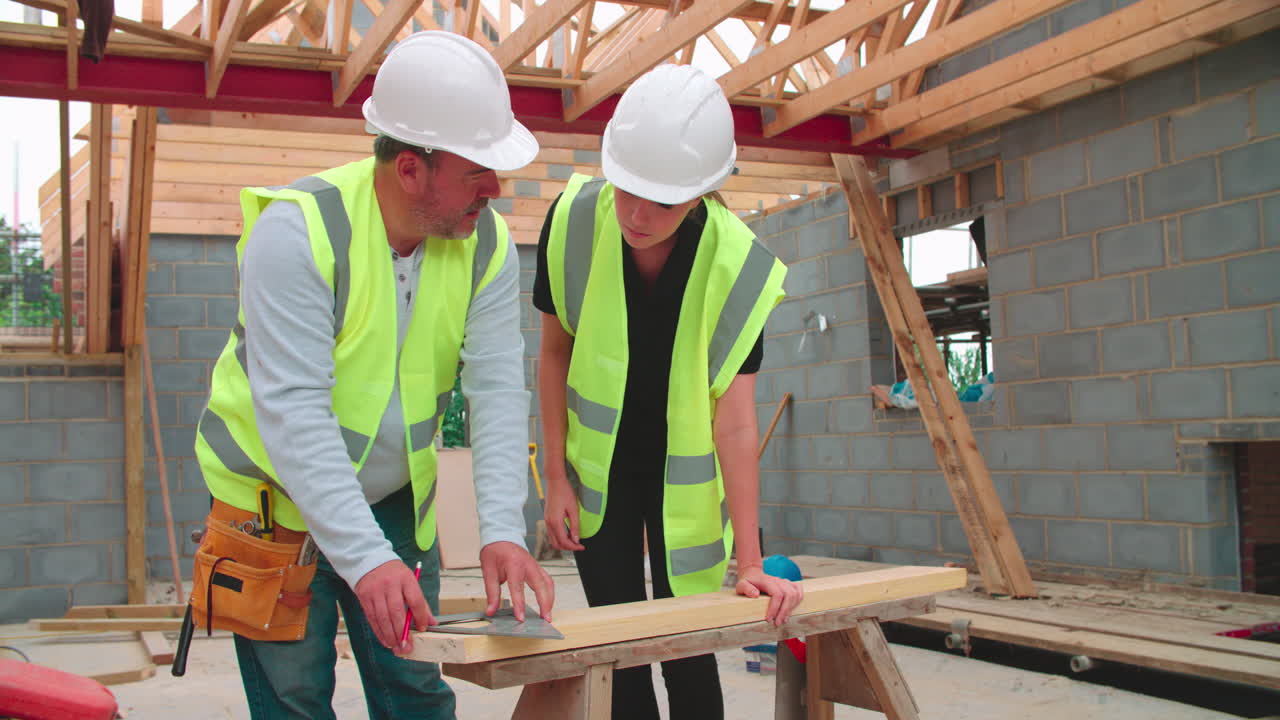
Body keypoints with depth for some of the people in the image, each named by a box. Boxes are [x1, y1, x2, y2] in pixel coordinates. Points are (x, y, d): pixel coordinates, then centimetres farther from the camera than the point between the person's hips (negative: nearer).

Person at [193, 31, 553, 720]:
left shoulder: (486, 243, -10)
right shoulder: (298, 230, -27)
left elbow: (498, 389, -16)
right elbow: (293, 412, -32)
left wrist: (501, 531, -28)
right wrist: (365, 558, -39)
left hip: (396, 495, 4)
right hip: (278, 497, -4)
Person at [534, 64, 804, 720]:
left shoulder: (738, 266, -26)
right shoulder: (574, 221, -21)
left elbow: (734, 421, -24)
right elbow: (556, 351, -6)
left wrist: (750, 560, -26)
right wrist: (556, 477, -5)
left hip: (685, 475, -1)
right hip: (598, 464, 2)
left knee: (687, 646, 5)